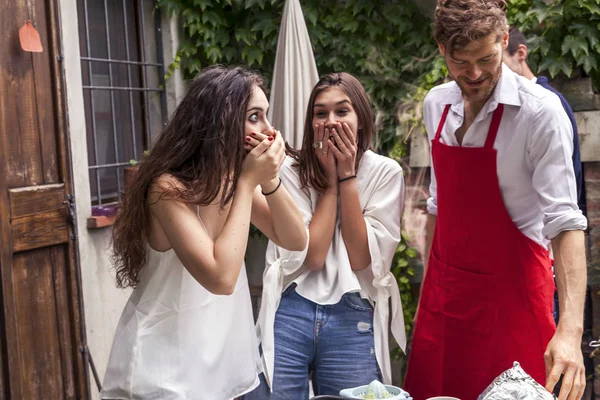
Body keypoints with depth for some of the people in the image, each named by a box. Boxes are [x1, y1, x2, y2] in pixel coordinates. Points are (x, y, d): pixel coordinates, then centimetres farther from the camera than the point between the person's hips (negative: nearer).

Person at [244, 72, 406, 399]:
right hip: (289, 314, 0)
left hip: (353, 322, 0)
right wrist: (331, 178, -10)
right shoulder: (291, 170, -2)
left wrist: (347, 175, -10)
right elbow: (311, 256, -11)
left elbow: (361, 260, -9)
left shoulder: (385, 173, -1)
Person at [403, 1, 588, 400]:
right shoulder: (437, 103, 3)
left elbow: (564, 221, -22)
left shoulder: (540, 111, -17)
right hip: (444, 288, 6)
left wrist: (570, 327, -32)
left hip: (509, 290, -5)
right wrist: (429, 283, 13)